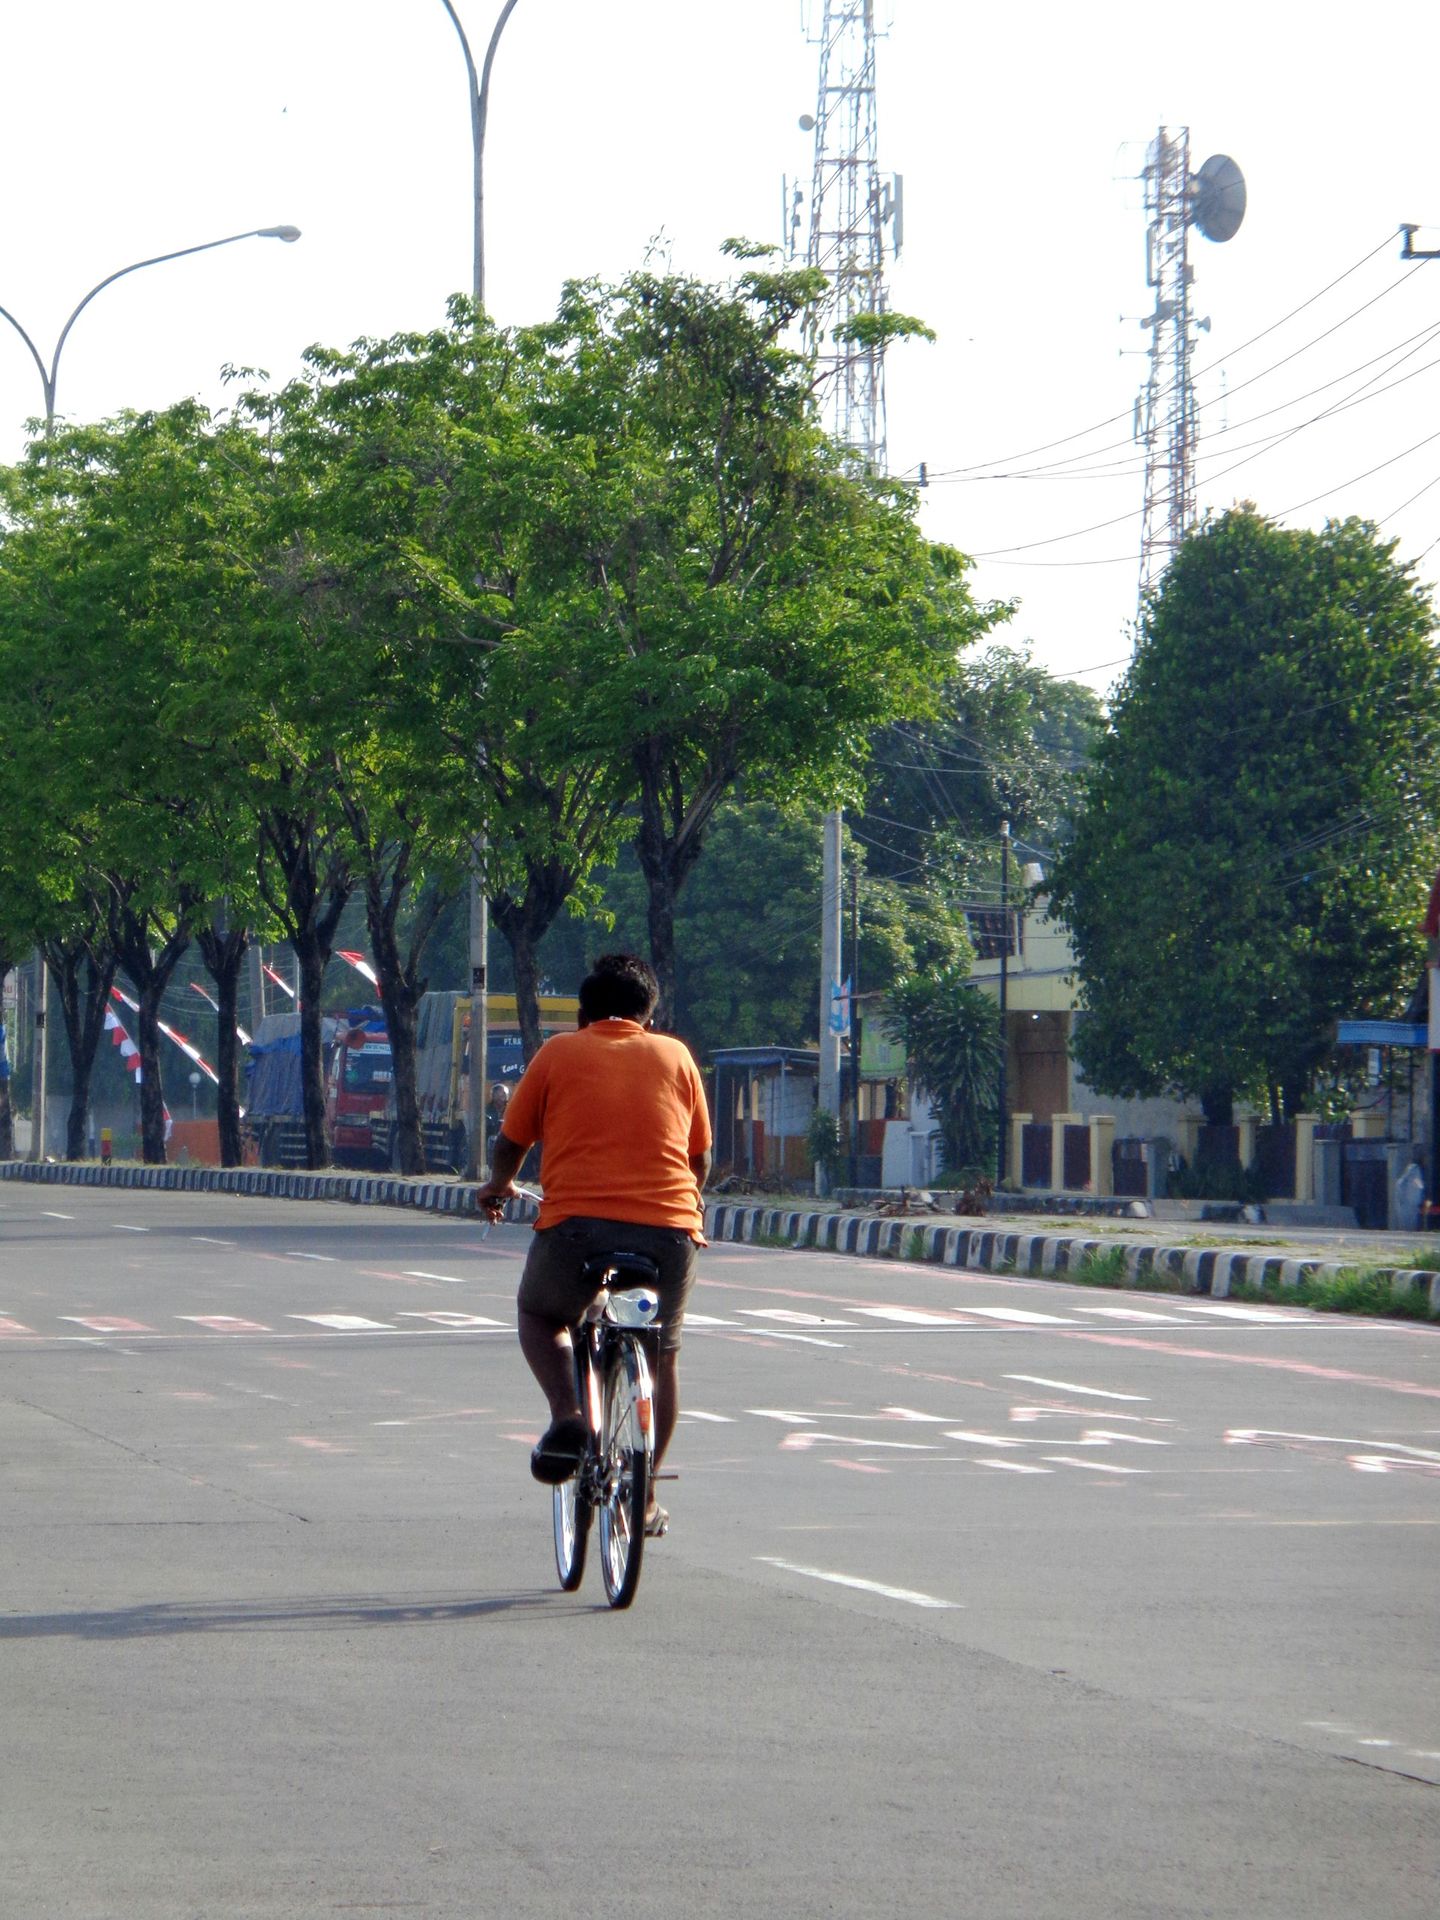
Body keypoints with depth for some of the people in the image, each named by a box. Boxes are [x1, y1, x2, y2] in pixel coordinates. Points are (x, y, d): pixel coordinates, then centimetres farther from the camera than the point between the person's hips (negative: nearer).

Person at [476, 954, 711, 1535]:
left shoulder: (559, 1053, 11)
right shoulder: (675, 1056, 16)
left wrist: (498, 1186, 41)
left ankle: (567, 1416, 1)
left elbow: (510, 1143, 18)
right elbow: (701, 1155, 23)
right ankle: (643, 1497, 26)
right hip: (668, 1233, 2)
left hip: (576, 1223, -2)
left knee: (539, 1313, 28)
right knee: (661, 1356, 25)